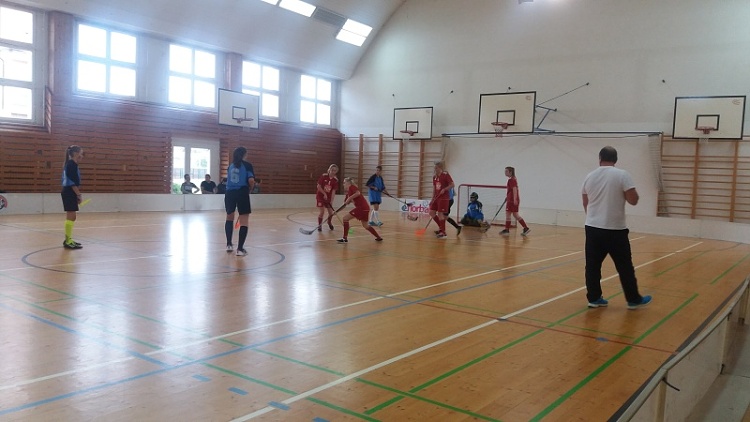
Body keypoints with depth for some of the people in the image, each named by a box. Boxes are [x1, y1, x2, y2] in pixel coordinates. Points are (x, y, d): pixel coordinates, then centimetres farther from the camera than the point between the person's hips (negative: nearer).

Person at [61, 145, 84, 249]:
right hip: (70, 193, -10)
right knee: (71, 217, -8)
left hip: (68, 193, 10)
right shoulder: (72, 164, -14)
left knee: (70, 217, 13)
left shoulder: (69, 164, 16)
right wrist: (79, 194, -16)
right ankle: (68, 241, -7)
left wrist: (77, 194, 17)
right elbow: (73, 182, -20)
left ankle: (68, 240, 19)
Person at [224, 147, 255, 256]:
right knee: (244, 222, -1)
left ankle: (229, 244, 27)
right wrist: (249, 190, 5)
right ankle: (240, 249, -7)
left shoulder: (231, 166, 14)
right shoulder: (247, 165, -2)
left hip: (230, 193, 5)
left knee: (229, 218, 24)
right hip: (242, 193, -5)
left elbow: (229, 180, 14)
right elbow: (251, 180, -13)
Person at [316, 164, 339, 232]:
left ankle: (329, 222, 34)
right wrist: (324, 194, -16)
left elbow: (333, 191, -11)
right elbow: (318, 186, -13)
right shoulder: (323, 176, -15)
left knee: (331, 212, 3)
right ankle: (319, 225, 7)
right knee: (321, 211, -11)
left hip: (328, 197, 3)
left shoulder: (336, 180, -8)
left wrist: (331, 201, -17)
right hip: (320, 196, -3)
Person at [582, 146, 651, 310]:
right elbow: (633, 200, -11)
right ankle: (634, 299, 18)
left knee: (592, 266, 8)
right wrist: (624, 193, 10)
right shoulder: (622, 175, -8)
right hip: (615, 230, -4)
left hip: (592, 228, 4)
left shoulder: (589, 177, 5)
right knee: (625, 266, 8)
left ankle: (594, 298, 12)